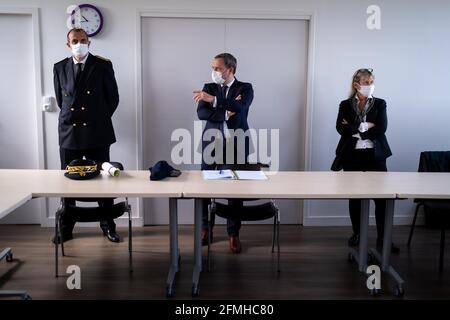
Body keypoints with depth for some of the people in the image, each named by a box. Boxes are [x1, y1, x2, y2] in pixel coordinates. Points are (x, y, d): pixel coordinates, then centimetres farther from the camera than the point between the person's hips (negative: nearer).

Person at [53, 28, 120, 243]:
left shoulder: (103, 65, -1)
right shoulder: (60, 68, 8)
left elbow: (113, 98, 4)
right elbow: (60, 99, 18)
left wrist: (99, 120, 7)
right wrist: (71, 118, 15)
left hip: (96, 132, -2)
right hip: (69, 132, 3)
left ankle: (108, 226, 15)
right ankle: (66, 227, 21)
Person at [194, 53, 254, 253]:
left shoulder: (245, 88, 1)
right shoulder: (209, 88, 7)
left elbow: (240, 107, -21)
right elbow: (201, 113, -7)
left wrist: (213, 99, -27)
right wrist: (225, 113, -17)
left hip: (237, 145, -1)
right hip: (212, 144, 2)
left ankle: (233, 234, 16)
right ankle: (206, 229, 23)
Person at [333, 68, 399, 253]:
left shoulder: (380, 104, 7)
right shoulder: (345, 105, 7)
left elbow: (381, 128, -7)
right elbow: (341, 128, -8)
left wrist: (355, 130, -10)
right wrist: (365, 126, -13)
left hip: (375, 155, 0)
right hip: (352, 156, 1)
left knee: (382, 197, -5)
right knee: (354, 196, 9)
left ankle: (382, 238, 4)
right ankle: (357, 234, 23)